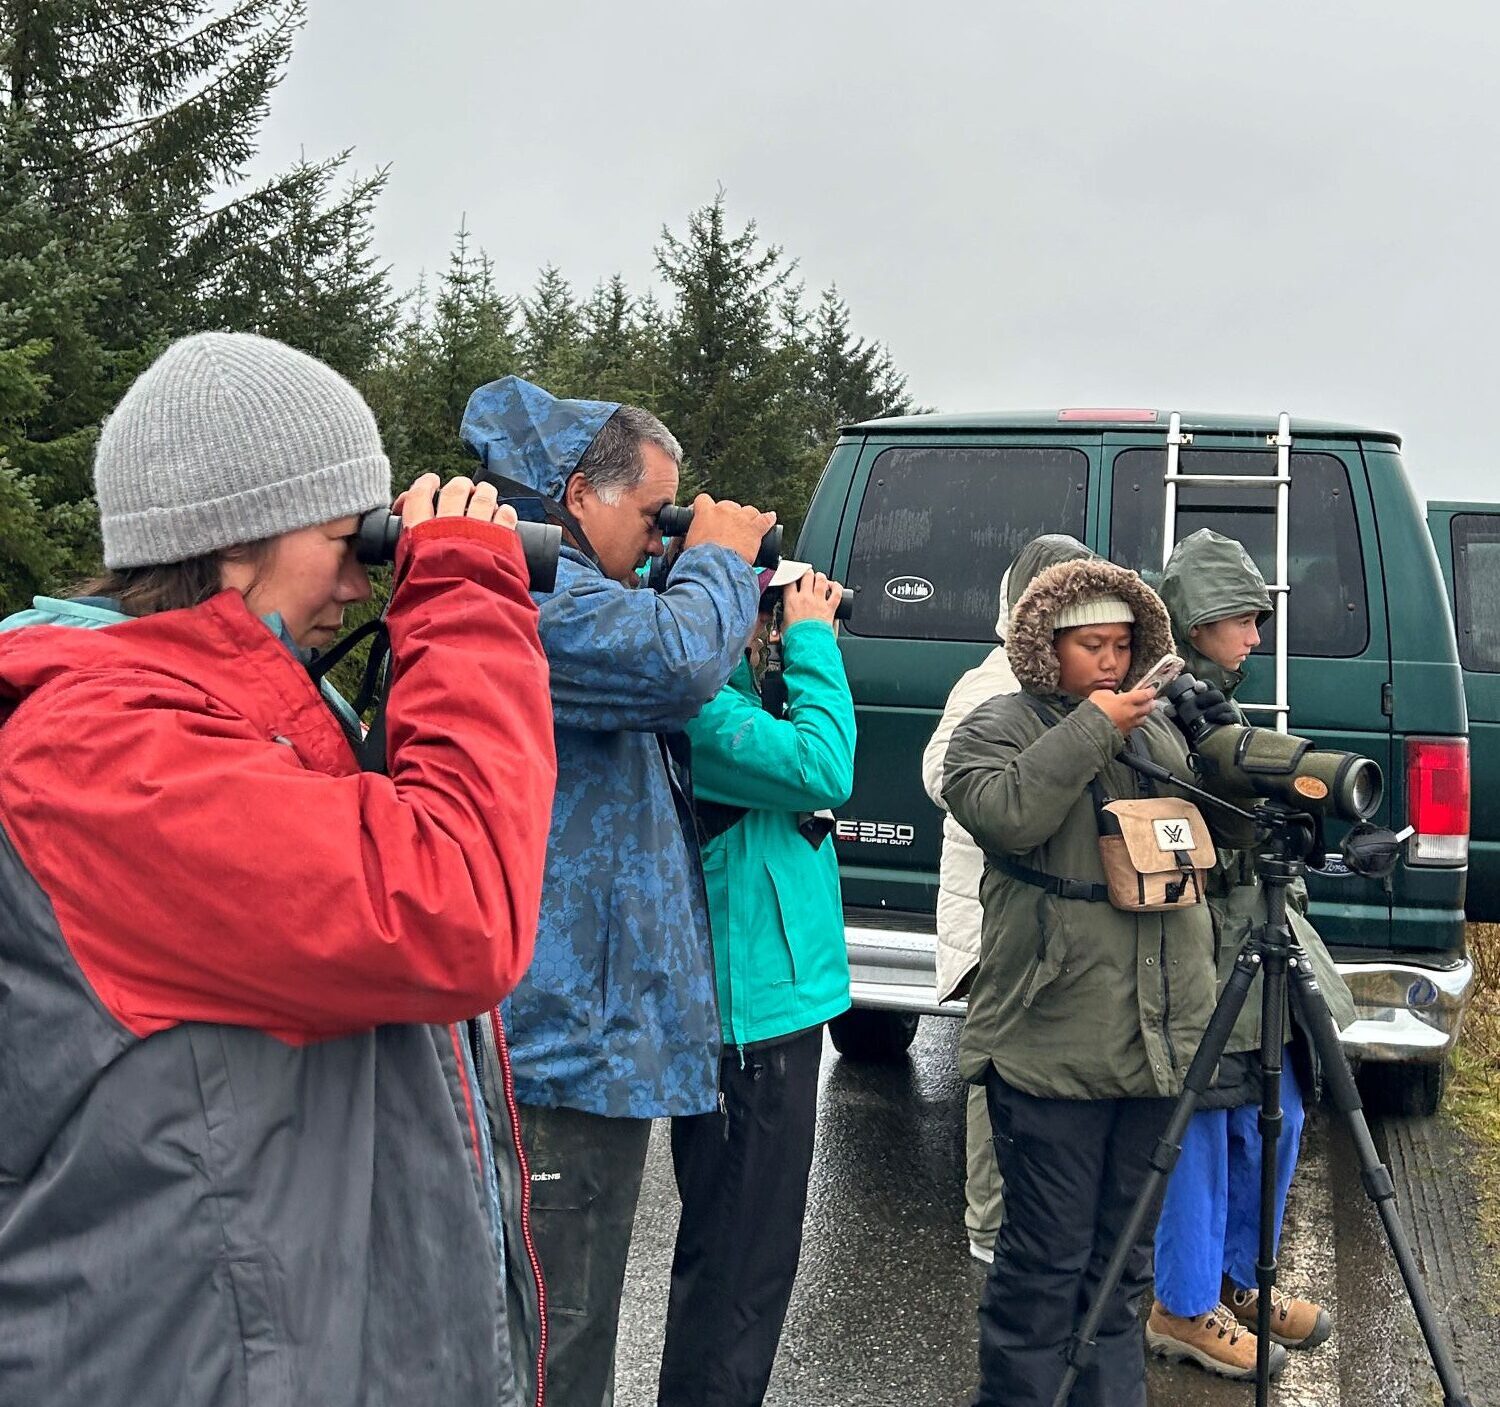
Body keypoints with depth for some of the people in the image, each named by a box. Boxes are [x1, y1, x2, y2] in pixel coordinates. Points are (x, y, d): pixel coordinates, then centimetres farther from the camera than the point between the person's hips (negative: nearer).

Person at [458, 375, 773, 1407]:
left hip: (600, 1033, 11)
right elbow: (676, 661, -31)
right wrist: (720, 559, -10)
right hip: (563, 1039, -11)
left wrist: (722, 589, 11)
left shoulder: (580, 595, 19)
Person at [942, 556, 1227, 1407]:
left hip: (1158, 1038, 6)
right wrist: (1092, 727, -19)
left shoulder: (1160, 729, 16)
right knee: (1047, 1258, 0)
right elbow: (1004, 813, -21)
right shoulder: (1000, 727, -2)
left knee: (1126, 1256, 17)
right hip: (1054, 1042, -6)